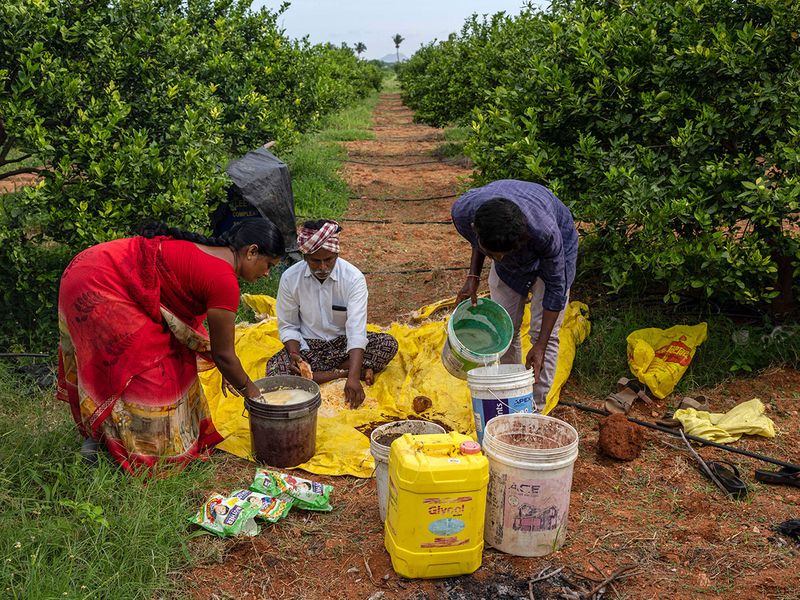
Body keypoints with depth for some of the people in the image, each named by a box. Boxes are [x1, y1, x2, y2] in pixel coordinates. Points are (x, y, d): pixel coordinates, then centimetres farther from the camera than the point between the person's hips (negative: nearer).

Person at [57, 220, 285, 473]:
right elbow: (223, 353, -13)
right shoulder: (224, 279, -20)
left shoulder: (207, 250, 8)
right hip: (97, 289, -10)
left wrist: (226, 372, 22)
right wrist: (251, 391, 4)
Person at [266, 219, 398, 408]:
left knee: (389, 344, -26)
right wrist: (294, 354, -23)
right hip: (308, 345, 1)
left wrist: (353, 378, -38)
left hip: (344, 343, -1)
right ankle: (343, 372, -20)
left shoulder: (354, 278, -18)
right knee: (274, 369, -29)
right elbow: (288, 326, -1)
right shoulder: (290, 278, -12)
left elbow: (356, 330, -26)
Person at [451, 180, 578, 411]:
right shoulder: (463, 211, -35)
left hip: (552, 249, -3)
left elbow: (555, 287, -27)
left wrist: (540, 347, -27)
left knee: (544, 333, -9)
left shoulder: (544, 230, -44)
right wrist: (473, 276, -17)